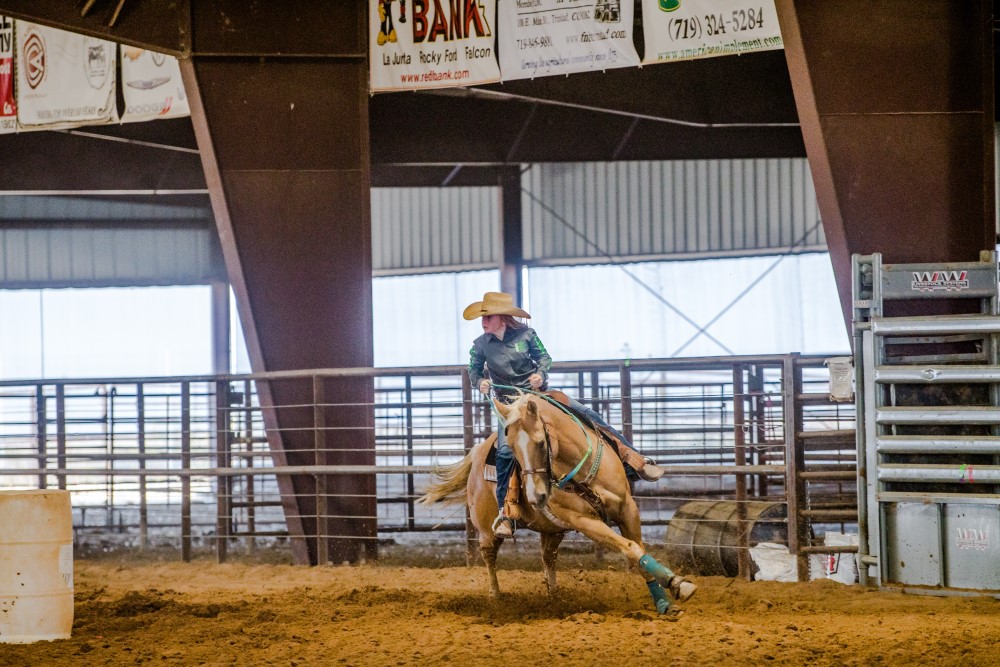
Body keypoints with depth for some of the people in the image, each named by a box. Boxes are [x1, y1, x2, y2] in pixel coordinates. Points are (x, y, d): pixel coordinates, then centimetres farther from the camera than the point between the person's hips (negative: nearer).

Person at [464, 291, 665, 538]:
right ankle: (505, 512, -20)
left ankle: (632, 458, -1)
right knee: (505, 450, -25)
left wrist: (540, 374, -15)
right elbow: (473, 371, 8)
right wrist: (480, 382, -15)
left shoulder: (526, 334, -5)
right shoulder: (480, 346, -4)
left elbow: (544, 357, 6)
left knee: (587, 414, -9)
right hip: (509, 404, -1)